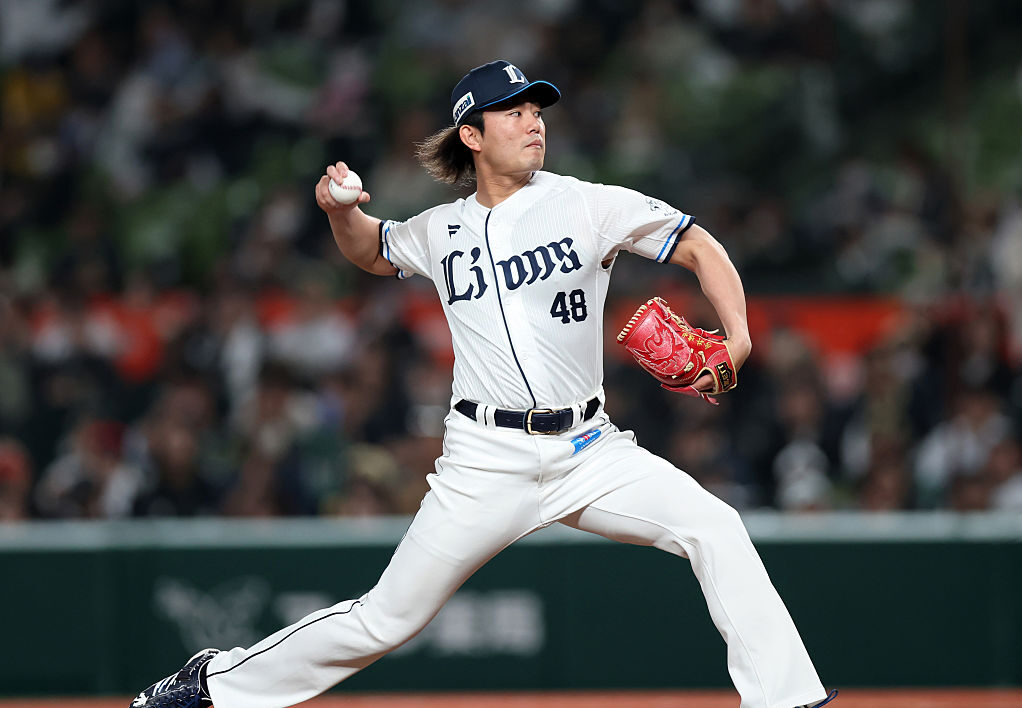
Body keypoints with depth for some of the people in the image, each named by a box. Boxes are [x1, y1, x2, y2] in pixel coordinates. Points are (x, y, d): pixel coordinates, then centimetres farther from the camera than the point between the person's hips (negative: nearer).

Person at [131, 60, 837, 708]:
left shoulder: (588, 205, -1)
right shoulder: (440, 231, 7)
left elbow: (699, 247, -1)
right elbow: (374, 251, 28)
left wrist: (736, 334, -18)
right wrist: (342, 212, 6)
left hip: (588, 448, 0)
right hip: (487, 459, 0)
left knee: (713, 526, -22)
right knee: (386, 619, 0)